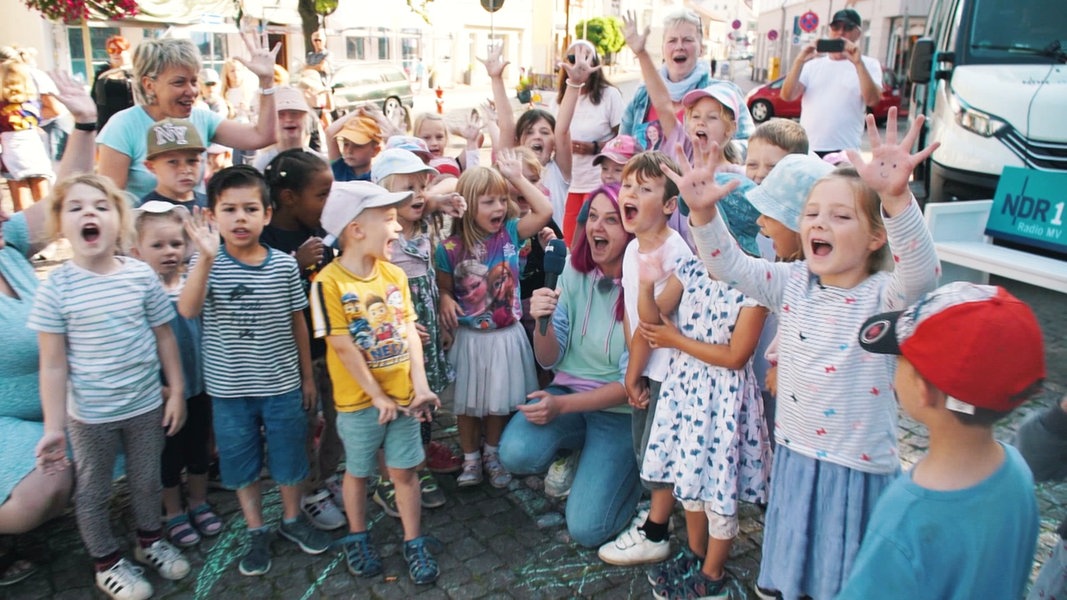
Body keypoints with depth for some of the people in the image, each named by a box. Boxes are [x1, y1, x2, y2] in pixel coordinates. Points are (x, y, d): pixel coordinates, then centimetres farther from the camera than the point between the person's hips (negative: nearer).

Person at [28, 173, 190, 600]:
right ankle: (107, 563, 37)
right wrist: (53, 427, -9)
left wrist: (176, 392, 2)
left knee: (147, 480, 20)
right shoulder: (56, 288, -14)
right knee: (93, 492, 16)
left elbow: (164, 338, 1)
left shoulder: (141, 276, -8)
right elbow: (53, 364, -10)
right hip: (89, 415, -2)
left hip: (147, 406, 2)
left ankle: (150, 540, 45)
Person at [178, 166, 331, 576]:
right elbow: (187, 310, -28)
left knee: (289, 459, 15)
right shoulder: (208, 264, -10)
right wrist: (206, 255, -38)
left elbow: (298, 322, 2)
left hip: (282, 385, 1)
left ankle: (292, 519, 40)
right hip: (229, 389, 0)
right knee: (242, 464, 15)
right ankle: (257, 532, 35)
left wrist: (307, 376, 6)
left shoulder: (284, 265, -7)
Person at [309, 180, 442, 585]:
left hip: (403, 396, 4)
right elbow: (343, 347, -18)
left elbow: (409, 331, 0)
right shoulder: (329, 282, -18)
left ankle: (414, 543, 27)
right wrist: (378, 397, -13)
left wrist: (420, 386, -7)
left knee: (405, 471, 12)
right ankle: (357, 538, 37)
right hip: (359, 401, -4)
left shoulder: (395, 274, 0)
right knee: (358, 472, 16)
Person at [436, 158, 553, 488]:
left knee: (499, 400, 16)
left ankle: (493, 454, 37)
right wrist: (446, 300, -23)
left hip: (507, 335, 1)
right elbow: (444, 288, -1)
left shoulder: (510, 233, -6)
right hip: (469, 338, -1)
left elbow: (545, 211, -15)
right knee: (468, 402, 13)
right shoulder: (450, 248, -11)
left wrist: (518, 177, -14)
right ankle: (471, 458, 32)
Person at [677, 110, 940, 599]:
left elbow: (921, 273, -35)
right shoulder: (792, 284, -3)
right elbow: (729, 265, -10)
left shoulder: (880, 296, -15)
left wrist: (897, 197, -52)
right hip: (795, 455, 4)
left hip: (858, 466, -3)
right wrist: (703, 212, -28)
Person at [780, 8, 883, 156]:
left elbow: (872, 100, -10)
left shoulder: (868, 64, 7)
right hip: (806, 149, 3)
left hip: (844, 151, -3)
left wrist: (858, 63, -18)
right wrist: (800, 61, -12)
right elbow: (787, 95, 1)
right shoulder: (814, 64, 14)